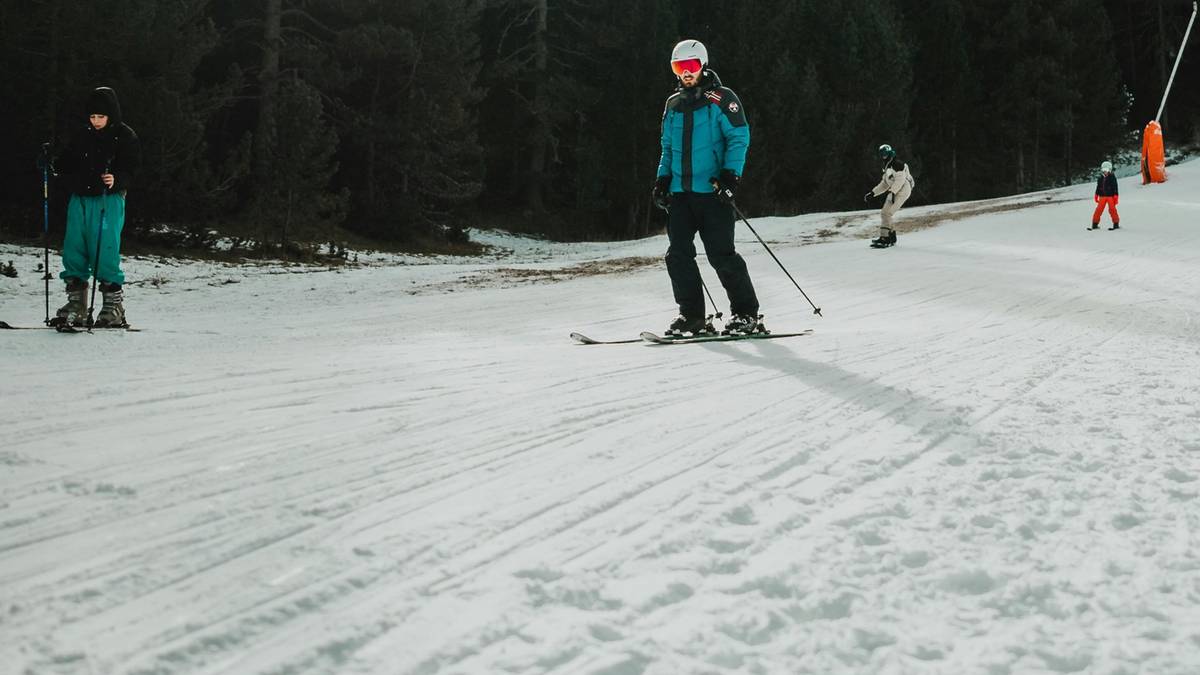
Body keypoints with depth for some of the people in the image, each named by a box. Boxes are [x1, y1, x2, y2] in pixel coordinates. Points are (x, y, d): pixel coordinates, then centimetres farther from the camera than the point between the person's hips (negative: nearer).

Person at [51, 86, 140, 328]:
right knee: (73, 252, 3)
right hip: (80, 199, 6)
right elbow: (67, 162, 26)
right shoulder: (84, 136, 15)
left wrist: (116, 180, -27)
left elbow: (130, 169, -9)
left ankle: (114, 308, -3)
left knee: (104, 253, -12)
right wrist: (52, 166, 9)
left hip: (108, 201, -6)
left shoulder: (125, 136, 0)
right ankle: (76, 307, 11)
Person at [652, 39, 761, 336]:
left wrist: (730, 175, -17)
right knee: (678, 253, -3)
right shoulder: (673, 105, 17)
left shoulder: (721, 99, -1)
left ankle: (746, 314, 2)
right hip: (680, 192, 6)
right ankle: (691, 315, 3)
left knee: (721, 254, -8)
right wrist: (662, 179, 13)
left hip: (713, 191, -6)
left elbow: (739, 138, -7)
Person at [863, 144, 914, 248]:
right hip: (894, 191, 10)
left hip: (902, 191, -10)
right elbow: (884, 184, 25)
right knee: (884, 213, 9)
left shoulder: (897, 164, -9)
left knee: (886, 214, -18)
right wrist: (872, 193, 16)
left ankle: (884, 238, -22)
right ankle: (892, 238, 15)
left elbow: (900, 179, -19)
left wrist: (892, 192, -27)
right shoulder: (887, 167, 22)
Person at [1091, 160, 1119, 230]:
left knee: (1112, 209, -6)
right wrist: (1096, 196, 15)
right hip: (1102, 196, 4)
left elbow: (1115, 188, -5)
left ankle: (1116, 224, 4)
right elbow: (1098, 187, 17)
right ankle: (1095, 224, 5)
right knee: (1099, 210, 0)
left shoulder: (1112, 178, -4)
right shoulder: (1101, 178, 9)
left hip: (1110, 196, -4)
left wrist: (1115, 196, -10)